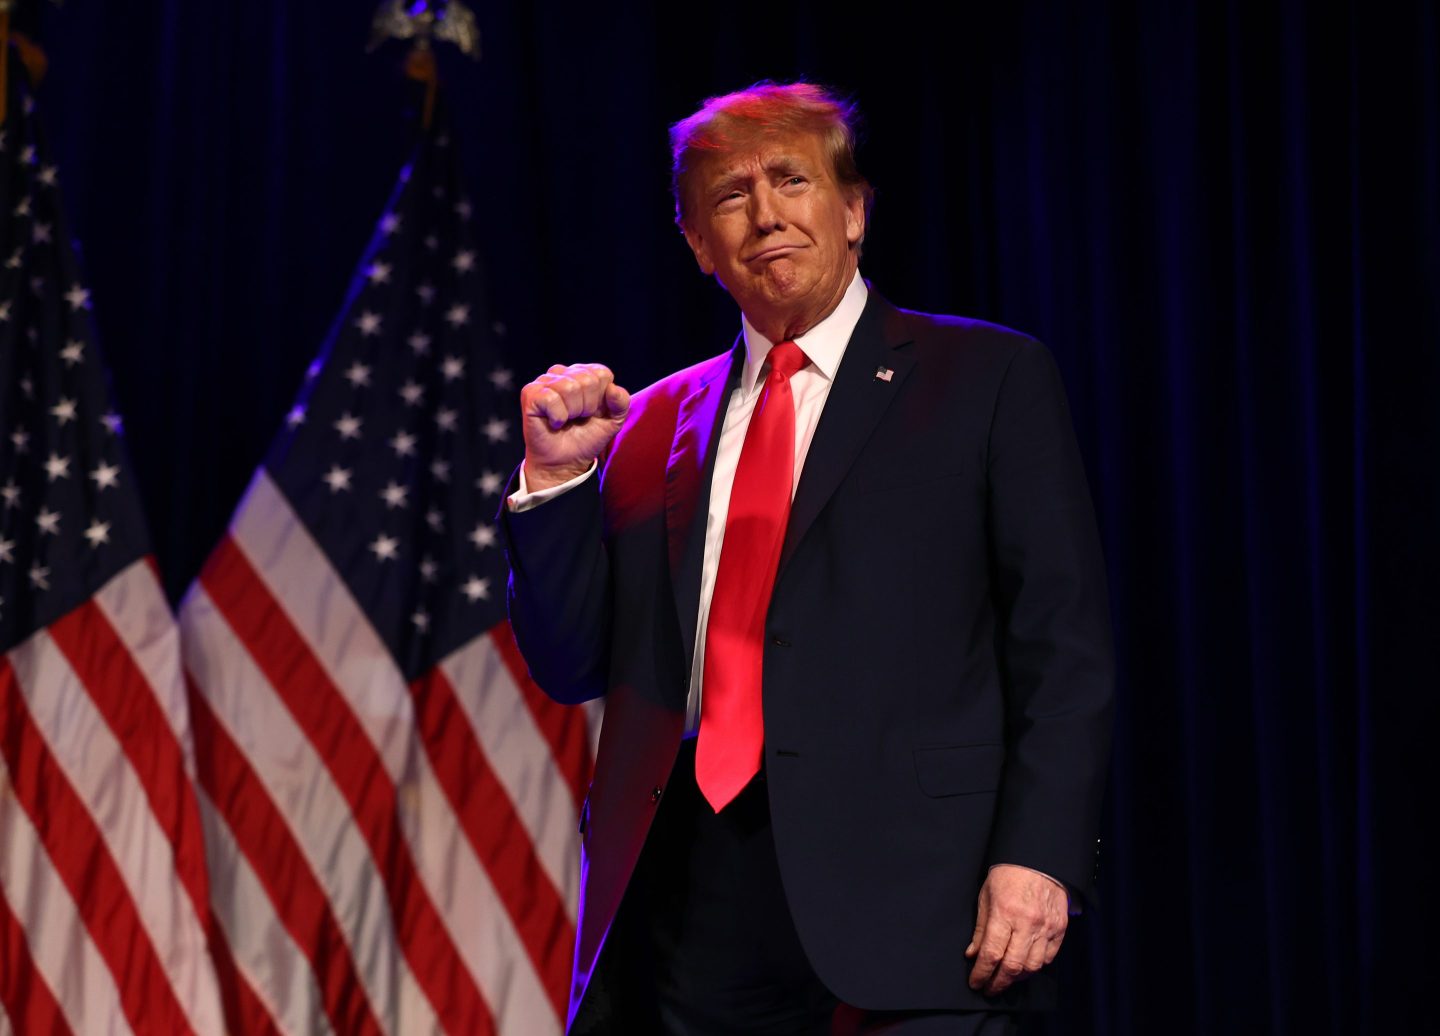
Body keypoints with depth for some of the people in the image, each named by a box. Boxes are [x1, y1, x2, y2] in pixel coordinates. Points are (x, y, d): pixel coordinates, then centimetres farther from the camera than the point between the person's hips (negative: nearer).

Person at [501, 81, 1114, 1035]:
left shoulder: (991, 378, 6)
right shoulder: (654, 426, 17)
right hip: (684, 912, 4)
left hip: (899, 908, -3)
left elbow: (1064, 645, -1)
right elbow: (573, 667, 16)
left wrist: (1039, 854, -12)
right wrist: (555, 477, 4)